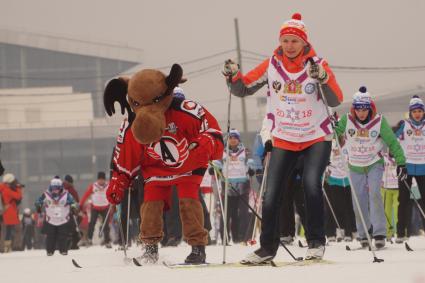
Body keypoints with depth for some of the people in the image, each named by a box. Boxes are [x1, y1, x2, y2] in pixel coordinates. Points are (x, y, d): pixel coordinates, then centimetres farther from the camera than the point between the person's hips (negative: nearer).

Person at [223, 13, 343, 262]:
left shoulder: (317, 64, -11)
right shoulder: (272, 65, -3)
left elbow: (336, 101, -19)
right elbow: (244, 89, 2)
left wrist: (323, 78, -36)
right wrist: (233, 76, -19)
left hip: (317, 138, -3)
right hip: (284, 140, 3)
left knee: (311, 184, -25)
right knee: (272, 196, -1)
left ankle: (317, 243, -13)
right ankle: (268, 247, 17)